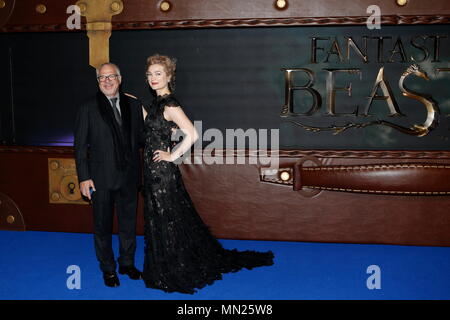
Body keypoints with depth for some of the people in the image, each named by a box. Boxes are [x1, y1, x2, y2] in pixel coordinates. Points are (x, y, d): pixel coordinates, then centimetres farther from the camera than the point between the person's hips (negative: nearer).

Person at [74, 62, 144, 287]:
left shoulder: (133, 105, 5)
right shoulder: (88, 109, -4)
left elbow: (140, 137, 9)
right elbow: (80, 146, -4)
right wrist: (84, 178, -10)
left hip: (129, 176, 3)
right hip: (101, 178, -3)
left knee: (128, 222, 16)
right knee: (102, 226, 10)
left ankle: (127, 263, 35)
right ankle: (108, 269, 28)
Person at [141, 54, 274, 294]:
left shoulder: (169, 104, -17)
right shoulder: (157, 103, 10)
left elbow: (192, 135, -27)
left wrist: (173, 155, -18)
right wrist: (138, 107, 15)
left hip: (162, 172, -9)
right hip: (153, 171, 9)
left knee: (166, 221, 3)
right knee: (160, 220, 18)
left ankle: (175, 275, 19)